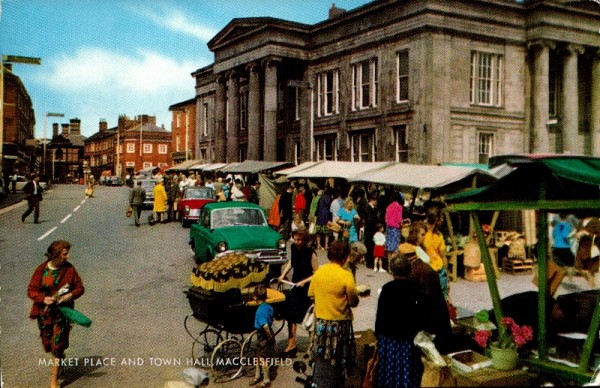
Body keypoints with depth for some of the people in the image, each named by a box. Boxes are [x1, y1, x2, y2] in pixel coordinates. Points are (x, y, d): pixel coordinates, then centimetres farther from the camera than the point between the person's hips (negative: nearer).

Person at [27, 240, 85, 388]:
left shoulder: (69, 269, -6)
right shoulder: (41, 270, -6)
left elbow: (80, 288, 1)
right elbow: (31, 290, -3)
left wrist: (71, 295, -20)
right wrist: (43, 299, -21)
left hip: (62, 311, -2)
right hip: (44, 312, 2)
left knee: (58, 345, -4)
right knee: (47, 342, 14)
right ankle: (60, 358, 47)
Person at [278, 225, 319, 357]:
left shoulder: (311, 253, -21)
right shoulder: (293, 248, -4)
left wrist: (304, 281, -26)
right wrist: (283, 274, 3)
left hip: (307, 288, -5)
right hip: (295, 286, 5)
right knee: (291, 314, 5)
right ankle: (291, 344, 15)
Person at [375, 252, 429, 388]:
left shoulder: (387, 289, -11)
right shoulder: (417, 289, -9)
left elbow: (380, 315, -5)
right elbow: (423, 316, -3)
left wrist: (378, 334, 7)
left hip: (389, 338, 0)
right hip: (410, 340, 0)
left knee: (389, 372, 12)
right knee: (407, 373, 9)